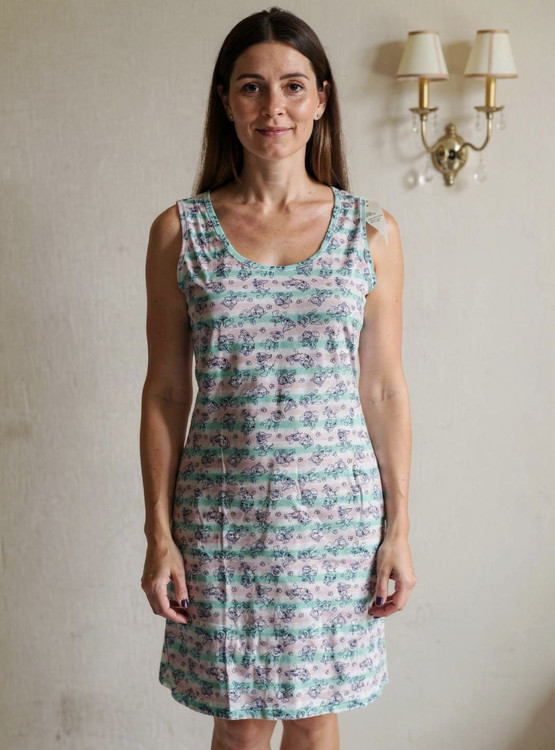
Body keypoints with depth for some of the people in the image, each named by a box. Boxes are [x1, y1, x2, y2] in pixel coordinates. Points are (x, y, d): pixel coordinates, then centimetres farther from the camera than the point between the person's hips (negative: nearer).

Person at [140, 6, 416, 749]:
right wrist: (159, 534, -2)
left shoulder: (371, 230, -1)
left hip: (336, 511, 1)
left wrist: (399, 528, 0)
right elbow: (165, 393, 0)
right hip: (223, 512, 0)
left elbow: (385, 391, 1)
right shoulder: (179, 232, -2)